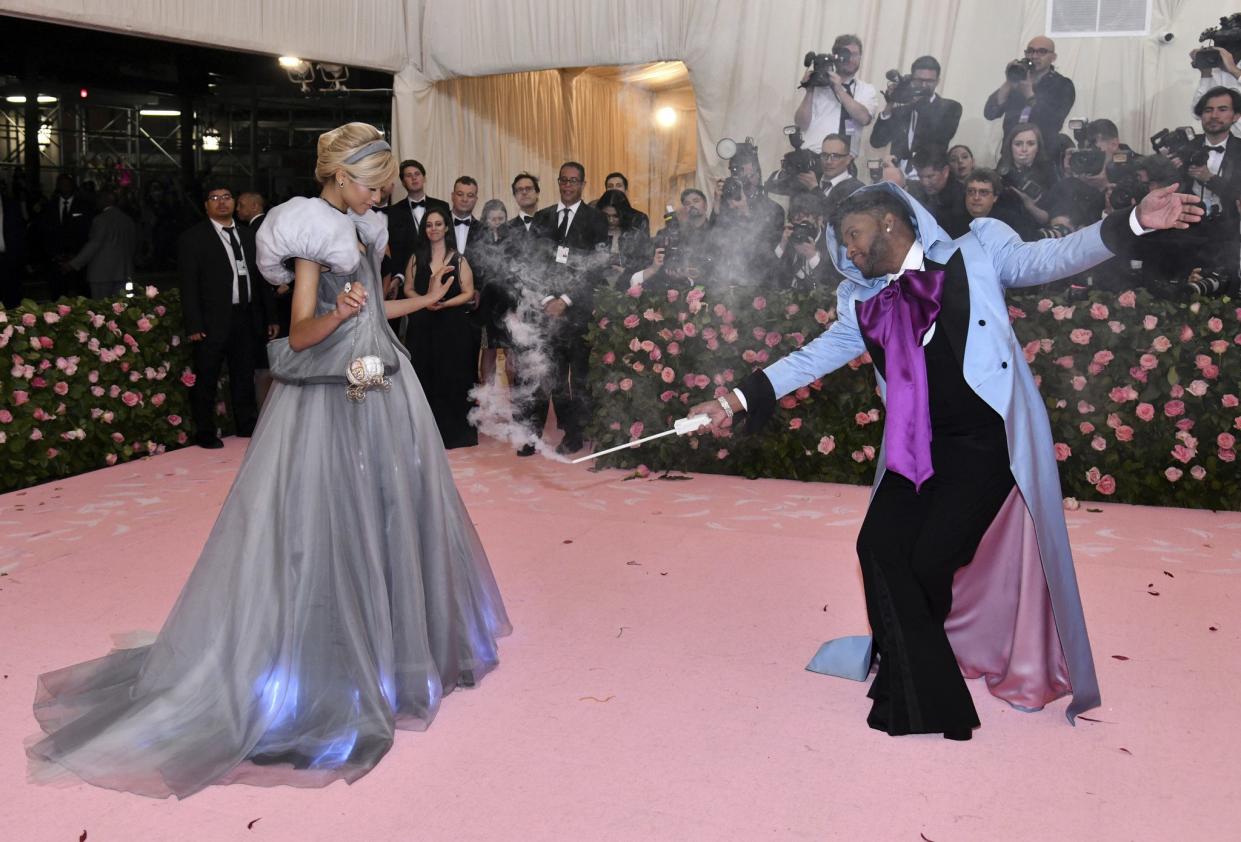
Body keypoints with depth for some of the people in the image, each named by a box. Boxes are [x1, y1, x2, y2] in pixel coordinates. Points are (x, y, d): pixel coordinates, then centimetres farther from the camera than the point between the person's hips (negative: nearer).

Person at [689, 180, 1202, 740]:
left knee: (929, 561, -9)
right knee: (879, 546, -10)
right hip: (916, 446, 5)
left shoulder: (975, 252, 3)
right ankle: (930, 706, 6)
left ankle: (904, 686, 18)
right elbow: (812, 358, 13)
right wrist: (737, 400, 5)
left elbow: (1050, 259, -5)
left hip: (986, 440, -4)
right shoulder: (864, 302, 13)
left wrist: (1134, 222, -20)